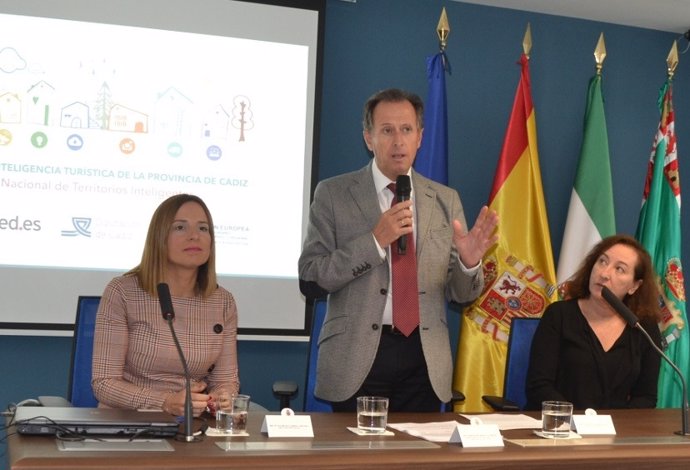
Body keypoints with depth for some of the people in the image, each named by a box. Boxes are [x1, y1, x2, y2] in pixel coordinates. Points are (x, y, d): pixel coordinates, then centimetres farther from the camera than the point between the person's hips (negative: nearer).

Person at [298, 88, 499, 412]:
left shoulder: (446, 200, 8)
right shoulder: (333, 194, 0)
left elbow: (461, 295, 10)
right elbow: (309, 279, -7)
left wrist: (468, 262, -13)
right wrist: (375, 240, -16)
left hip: (424, 359, 3)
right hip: (357, 358, -2)